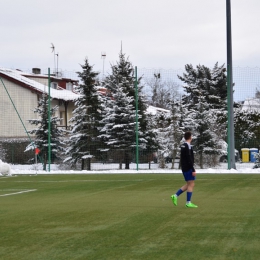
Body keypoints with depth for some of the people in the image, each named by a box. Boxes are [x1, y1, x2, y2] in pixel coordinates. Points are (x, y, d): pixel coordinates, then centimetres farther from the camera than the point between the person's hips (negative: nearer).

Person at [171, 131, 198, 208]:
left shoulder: (182, 146, 13)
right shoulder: (188, 146, -16)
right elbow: (189, 159, -21)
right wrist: (193, 170, -20)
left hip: (184, 169, 9)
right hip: (188, 169, -9)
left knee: (188, 184, 15)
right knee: (191, 184, -4)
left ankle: (175, 196, 10)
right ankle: (188, 202, -4)